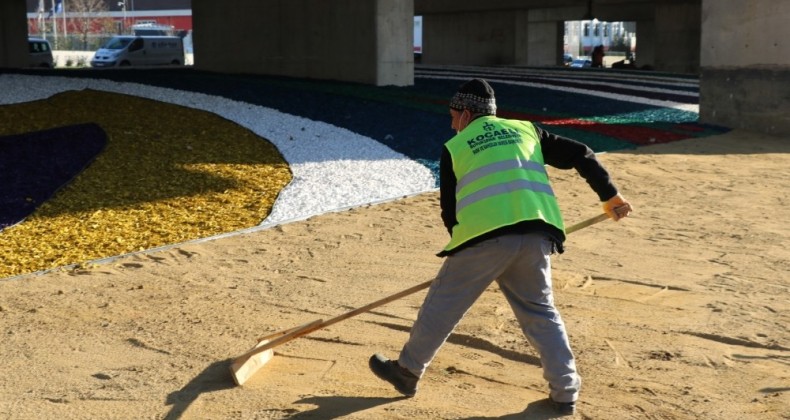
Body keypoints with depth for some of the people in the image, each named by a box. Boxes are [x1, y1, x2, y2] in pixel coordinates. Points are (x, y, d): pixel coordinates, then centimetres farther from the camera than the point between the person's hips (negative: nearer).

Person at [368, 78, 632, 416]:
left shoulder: (455, 147, 15)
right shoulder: (526, 130, 23)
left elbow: (449, 210, 14)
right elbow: (580, 155, 20)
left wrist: (465, 247, 27)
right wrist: (609, 196, 27)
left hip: (485, 235, -3)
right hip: (536, 234, 3)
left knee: (443, 303, 12)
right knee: (541, 312, 18)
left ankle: (407, 371, 26)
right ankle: (565, 391, 14)